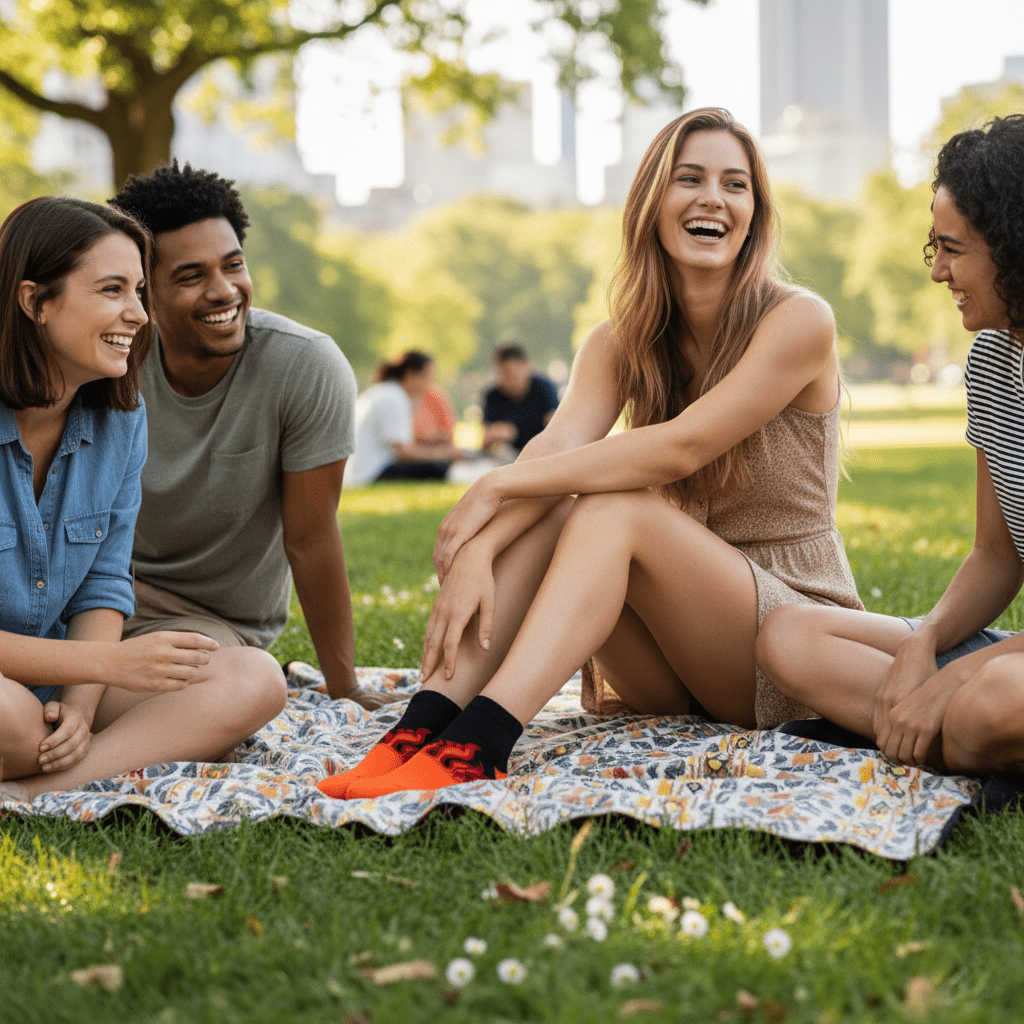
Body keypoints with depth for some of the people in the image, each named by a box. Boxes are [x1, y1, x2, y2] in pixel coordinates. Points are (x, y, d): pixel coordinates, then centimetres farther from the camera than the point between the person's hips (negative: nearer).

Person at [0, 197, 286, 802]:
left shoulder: (121, 417, 3)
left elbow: (104, 586, 4)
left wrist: (81, 703, -14)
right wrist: (110, 662, -23)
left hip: (63, 683, 7)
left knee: (255, 680, -15)